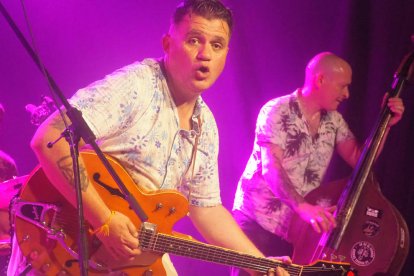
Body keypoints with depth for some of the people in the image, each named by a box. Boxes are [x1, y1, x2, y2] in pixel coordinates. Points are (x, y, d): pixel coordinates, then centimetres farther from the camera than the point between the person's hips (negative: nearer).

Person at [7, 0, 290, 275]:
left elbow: (207, 208, 13)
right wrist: (104, 220, -30)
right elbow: (49, 139, -28)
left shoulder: (205, 126, 6)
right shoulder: (134, 85, -18)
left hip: (138, 251, 7)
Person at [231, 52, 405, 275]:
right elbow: (271, 169, -23)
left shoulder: (333, 120, 7)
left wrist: (385, 124, -6)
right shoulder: (277, 112, -13)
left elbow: (359, 160, 5)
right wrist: (301, 206, -38)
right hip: (258, 222, -5)